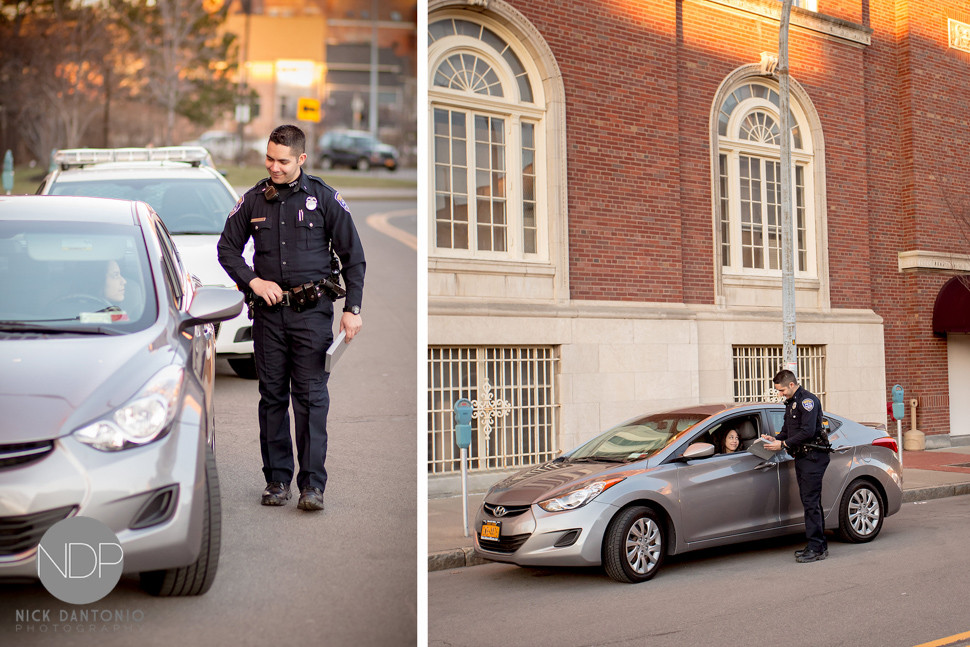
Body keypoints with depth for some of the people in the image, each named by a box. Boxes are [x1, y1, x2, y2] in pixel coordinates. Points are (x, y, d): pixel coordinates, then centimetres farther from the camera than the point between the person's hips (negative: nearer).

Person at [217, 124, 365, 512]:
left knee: (311, 397, -4)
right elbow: (227, 247, 16)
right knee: (272, 396, 7)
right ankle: (277, 479, 16)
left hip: (312, 310, -3)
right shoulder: (253, 200, 8)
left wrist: (352, 309, -3)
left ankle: (312, 484, 0)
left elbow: (353, 256, 3)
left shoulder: (323, 198, 1)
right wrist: (253, 281, -1)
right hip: (268, 311, 3)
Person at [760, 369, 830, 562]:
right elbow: (788, 429, 24)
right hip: (801, 458, 10)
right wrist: (775, 439, 4)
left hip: (813, 457, -10)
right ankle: (819, 544, 17)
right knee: (809, 502, 11)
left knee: (811, 502, -11)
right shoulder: (791, 403, 18)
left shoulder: (807, 400, -13)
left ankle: (816, 548, -9)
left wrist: (784, 444, -18)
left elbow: (808, 431, -21)